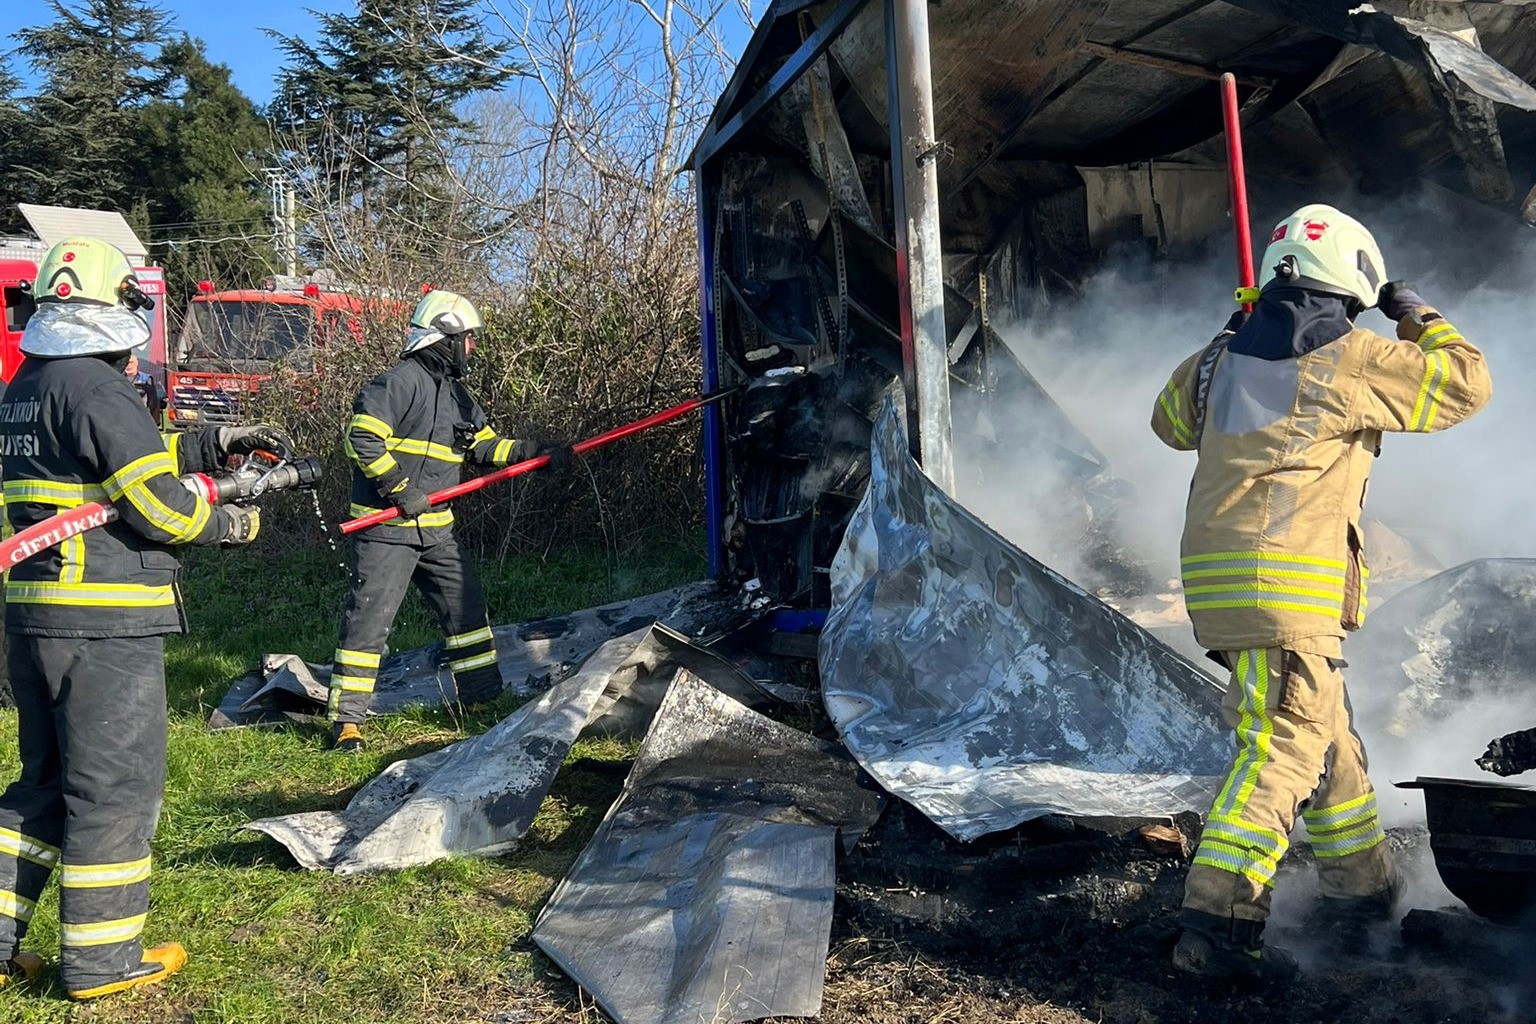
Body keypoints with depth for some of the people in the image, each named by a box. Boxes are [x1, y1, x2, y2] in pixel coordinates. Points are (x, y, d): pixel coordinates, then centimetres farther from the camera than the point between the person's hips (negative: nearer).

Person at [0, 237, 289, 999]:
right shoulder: (95, 386, -15)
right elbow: (158, 507, -18)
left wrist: (218, 443, 18)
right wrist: (235, 524, -2)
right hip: (104, 621, -9)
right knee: (117, 785, 2)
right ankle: (99, 960, 13)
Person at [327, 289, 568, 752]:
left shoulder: (456, 392, 15)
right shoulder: (400, 381, -13)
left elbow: (486, 445, 20)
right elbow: (362, 437, -20)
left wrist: (540, 452, 11)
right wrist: (400, 490, -20)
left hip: (436, 529, 9)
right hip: (387, 527, -9)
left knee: (467, 606, 12)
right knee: (368, 619, -5)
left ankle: (484, 696, 25)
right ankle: (346, 719, 3)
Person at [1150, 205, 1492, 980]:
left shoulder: (1221, 358, 13)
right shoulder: (1351, 361, -3)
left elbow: (1171, 421, 31)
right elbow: (1466, 385, 8)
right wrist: (1420, 320, 22)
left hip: (1217, 575, 8)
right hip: (1287, 578, -8)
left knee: (1324, 730, 21)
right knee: (1283, 749, -9)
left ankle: (1361, 881, 35)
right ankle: (1216, 922, -14)